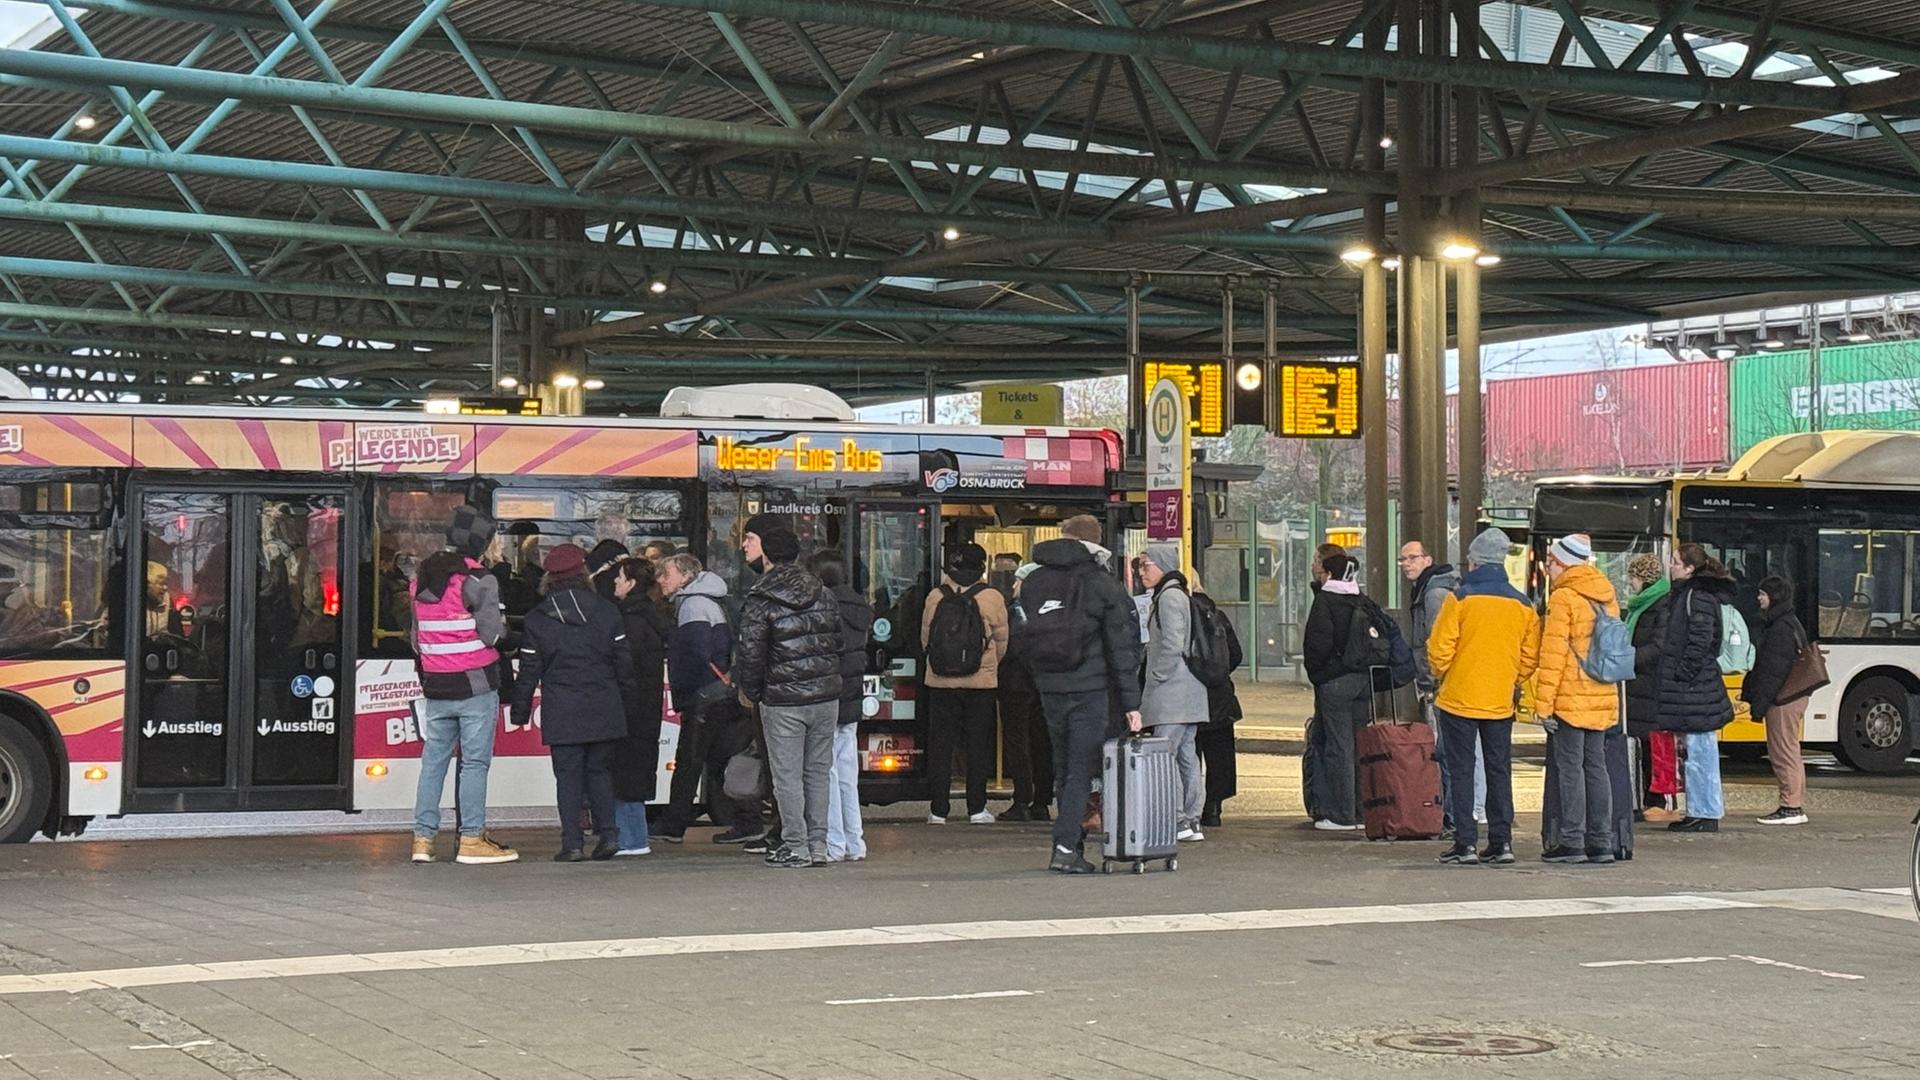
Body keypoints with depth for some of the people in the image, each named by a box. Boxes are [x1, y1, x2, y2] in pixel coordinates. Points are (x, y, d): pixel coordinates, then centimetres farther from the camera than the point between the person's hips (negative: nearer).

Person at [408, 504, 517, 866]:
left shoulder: (421, 579, 10)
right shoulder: (478, 581, -12)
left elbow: (415, 636, 15)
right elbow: (492, 633, -14)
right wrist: (504, 626, 5)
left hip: (435, 686, 6)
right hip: (475, 686, -6)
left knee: (433, 760, 10)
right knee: (475, 761, -2)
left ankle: (423, 837, 9)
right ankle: (471, 839, -2)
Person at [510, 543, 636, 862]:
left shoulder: (536, 619, 0)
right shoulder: (607, 611, 3)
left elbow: (529, 671, 2)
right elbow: (623, 660, 6)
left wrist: (520, 711, 10)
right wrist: (627, 699, 16)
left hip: (562, 713, -2)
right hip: (603, 709, 2)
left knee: (568, 776, 2)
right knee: (599, 770, 13)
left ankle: (572, 843, -2)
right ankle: (608, 833, 4)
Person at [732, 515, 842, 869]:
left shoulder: (760, 599, -10)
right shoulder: (822, 592, 8)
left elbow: (750, 653, -11)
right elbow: (836, 640, 12)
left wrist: (749, 691, 4)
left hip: (782, 700, -5)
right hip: (826, 695, 5)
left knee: (787, 774, 2)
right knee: (818, 771, 12)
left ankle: (796, 847, 4)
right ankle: (818, 845, 15)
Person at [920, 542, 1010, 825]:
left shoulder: (935, 598, -2)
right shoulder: (992, 599, -6)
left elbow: (925, 639, 7)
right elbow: (1001, 641, 3)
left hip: (940, 682, 1)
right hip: (981, 682, -1)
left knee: (940, 744, 7)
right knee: (977, 745, 7)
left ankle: (938, 810, 6)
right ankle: (976, 809, 8)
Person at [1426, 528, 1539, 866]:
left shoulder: (1460, 599, -9)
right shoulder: (1523, 605, 3)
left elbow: (1440, 648, -11)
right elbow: (1531, 656, 4)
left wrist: (1442, 677, 7)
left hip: (1459, 699, -4)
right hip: (1500, 703, 4)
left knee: (1461, 771, 2)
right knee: (1499, 772, 11)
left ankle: (1465, 844, -1)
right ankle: (1501, 842, 9)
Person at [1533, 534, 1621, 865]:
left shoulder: (1564, 597, -11)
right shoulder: (1607, 597, 14)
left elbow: (1553, 654, -14)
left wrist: (1543, 703, -13)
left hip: (1570, 700, -7)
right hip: (1604, 699, 7)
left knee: (1569, 767, -3)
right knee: (1596, 766, 10)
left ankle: (1572, 841, -3)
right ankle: (1601, 842, 10)